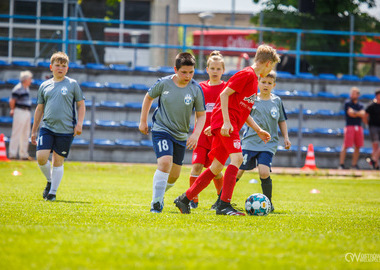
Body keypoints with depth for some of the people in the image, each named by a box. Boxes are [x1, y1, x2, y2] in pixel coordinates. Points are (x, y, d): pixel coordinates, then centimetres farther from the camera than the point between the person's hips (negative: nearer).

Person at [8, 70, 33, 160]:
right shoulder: (18, 89, -14)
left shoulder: (26, 88, 15)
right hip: (20, 112, -9)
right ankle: (12, 154, -6)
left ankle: (24, 154, 19)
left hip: (27, 112, 9)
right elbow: (12, 101, -15)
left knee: (26, 135, 12)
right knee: (16, 134, -8)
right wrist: (13, 110, -3)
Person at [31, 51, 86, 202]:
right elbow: (39, 109, 17)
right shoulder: (45, 86, 11)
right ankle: (50, 181, 15)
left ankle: (53, 192, 12)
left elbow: (81, 105, 7)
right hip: (47, 127, 2)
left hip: (66, 130, -2)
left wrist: (79, 124, -5)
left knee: (58, 161, 1)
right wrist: (34, 131, 17)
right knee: (41, 157, -12)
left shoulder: (72, 84, 4)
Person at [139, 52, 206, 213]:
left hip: (181, 136, 3)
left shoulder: (196, 89, -7)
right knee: (165, 162, -26)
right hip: (161, 130, -3)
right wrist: (143, 121, 12)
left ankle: (160, 193, 41)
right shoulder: (164, 83, -10)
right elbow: (148, 97, 10)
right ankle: (156, 203, -19)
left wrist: (196, 134, -14)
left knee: (174, 175, 10)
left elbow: (201, 115, 1)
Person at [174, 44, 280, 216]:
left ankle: (184, 199, 14)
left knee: (217, 167, 8)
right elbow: (224, 94, -15)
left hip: (229, 125, 10)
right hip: (225, 121, -10)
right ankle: (224, 205, -29)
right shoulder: (247, 74, -7)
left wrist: (258, 130, 24)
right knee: (237, 158, -23)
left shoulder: (253, 79, 23)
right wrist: (226, 121, -22)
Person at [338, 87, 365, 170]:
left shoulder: (361, 105, 16)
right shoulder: (347, 103, 3)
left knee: (358, 147, 5)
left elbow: (363, 114, -2)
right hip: (350, 126, -5)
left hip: (358, 127, 5)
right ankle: (341, 164, -10)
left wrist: (354, 113, -13)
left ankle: (354, 165, 12)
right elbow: (350, 113, -11)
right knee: (345, 146, -10)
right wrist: (359, 114, -4)